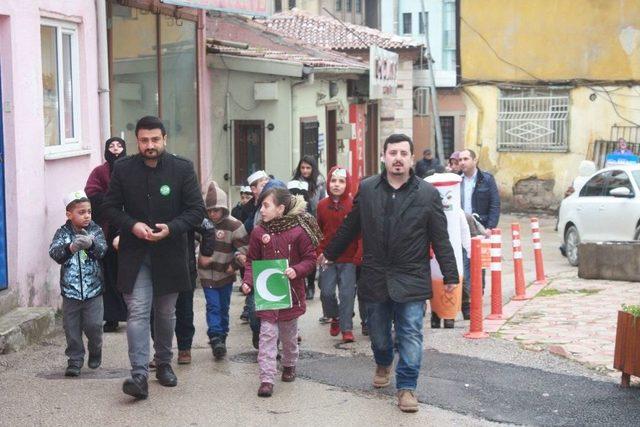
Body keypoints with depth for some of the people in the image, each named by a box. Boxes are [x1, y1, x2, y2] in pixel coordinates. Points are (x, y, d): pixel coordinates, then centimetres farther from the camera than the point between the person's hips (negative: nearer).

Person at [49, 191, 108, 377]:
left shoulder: (95, 230, -1)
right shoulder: (63, 232, -1)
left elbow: (102, 249, -16)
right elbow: (54, 252, -16)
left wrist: (90, 244, -39)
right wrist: (70, 247, -37)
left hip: (93, 290, 0)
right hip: (70, 290, 1)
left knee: (94, 325, -1)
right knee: (72, 328, 5)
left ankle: (95, 351, 26)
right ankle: (75, 360, 17)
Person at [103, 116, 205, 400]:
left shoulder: (182, 168, -5)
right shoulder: (123, 169, -3)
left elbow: (197, 210, -4)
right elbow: (110, 207, 3)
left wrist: (171, 228, -20)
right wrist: (132, 225, -16)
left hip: (169, 253, 1)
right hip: (134, 253, -1)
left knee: (166, 313, 15)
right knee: (137, 312, -10)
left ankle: (163, 363, 33)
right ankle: (139, 375, -13)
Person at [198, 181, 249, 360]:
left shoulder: (234, 225, -10)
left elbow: (244, 247, -8)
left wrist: (234, 265, -13)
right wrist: (200, 257, 0)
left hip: (225, 275, 0)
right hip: (207, 274, 0)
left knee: (224, 308, 11)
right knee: (213, 307, -8)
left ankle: (222, 337, 23)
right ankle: (215, 338, -13)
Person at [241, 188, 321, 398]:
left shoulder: (298, 231, -10)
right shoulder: (258, 232, -2)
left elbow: (310, 258, -3)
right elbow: (251, 261, 5)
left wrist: (296, 270, -21)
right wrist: (248, 281, -10)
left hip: (290, 291, -1)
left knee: (289, 333, 17)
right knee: (267, 334, -5)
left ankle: (289, 365, 41)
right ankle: (266, 379, -5)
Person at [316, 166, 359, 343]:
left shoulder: (353, 204, -5)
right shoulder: (322, 205, 5)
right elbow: (318, 231, 12)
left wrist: (358, 255, -7)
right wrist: (318, 253, 7)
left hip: (348, 258, -3)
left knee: (347, 293, -5)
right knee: (326, 292, 1)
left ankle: (347, 328, 5)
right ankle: (335, 318, 27)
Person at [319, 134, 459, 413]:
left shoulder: (427, 193, -4)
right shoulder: (366, 189, 1)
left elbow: (440, 239, -2)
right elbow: (349, 227, 14)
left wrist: (450, 275, -2)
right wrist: (330, 253, 21)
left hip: (411, 280, -2)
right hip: (375, 277, 3)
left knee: (410, 335, -3)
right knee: (378, 332, 16)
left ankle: (406, 386, 9)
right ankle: (383, 364, 45)